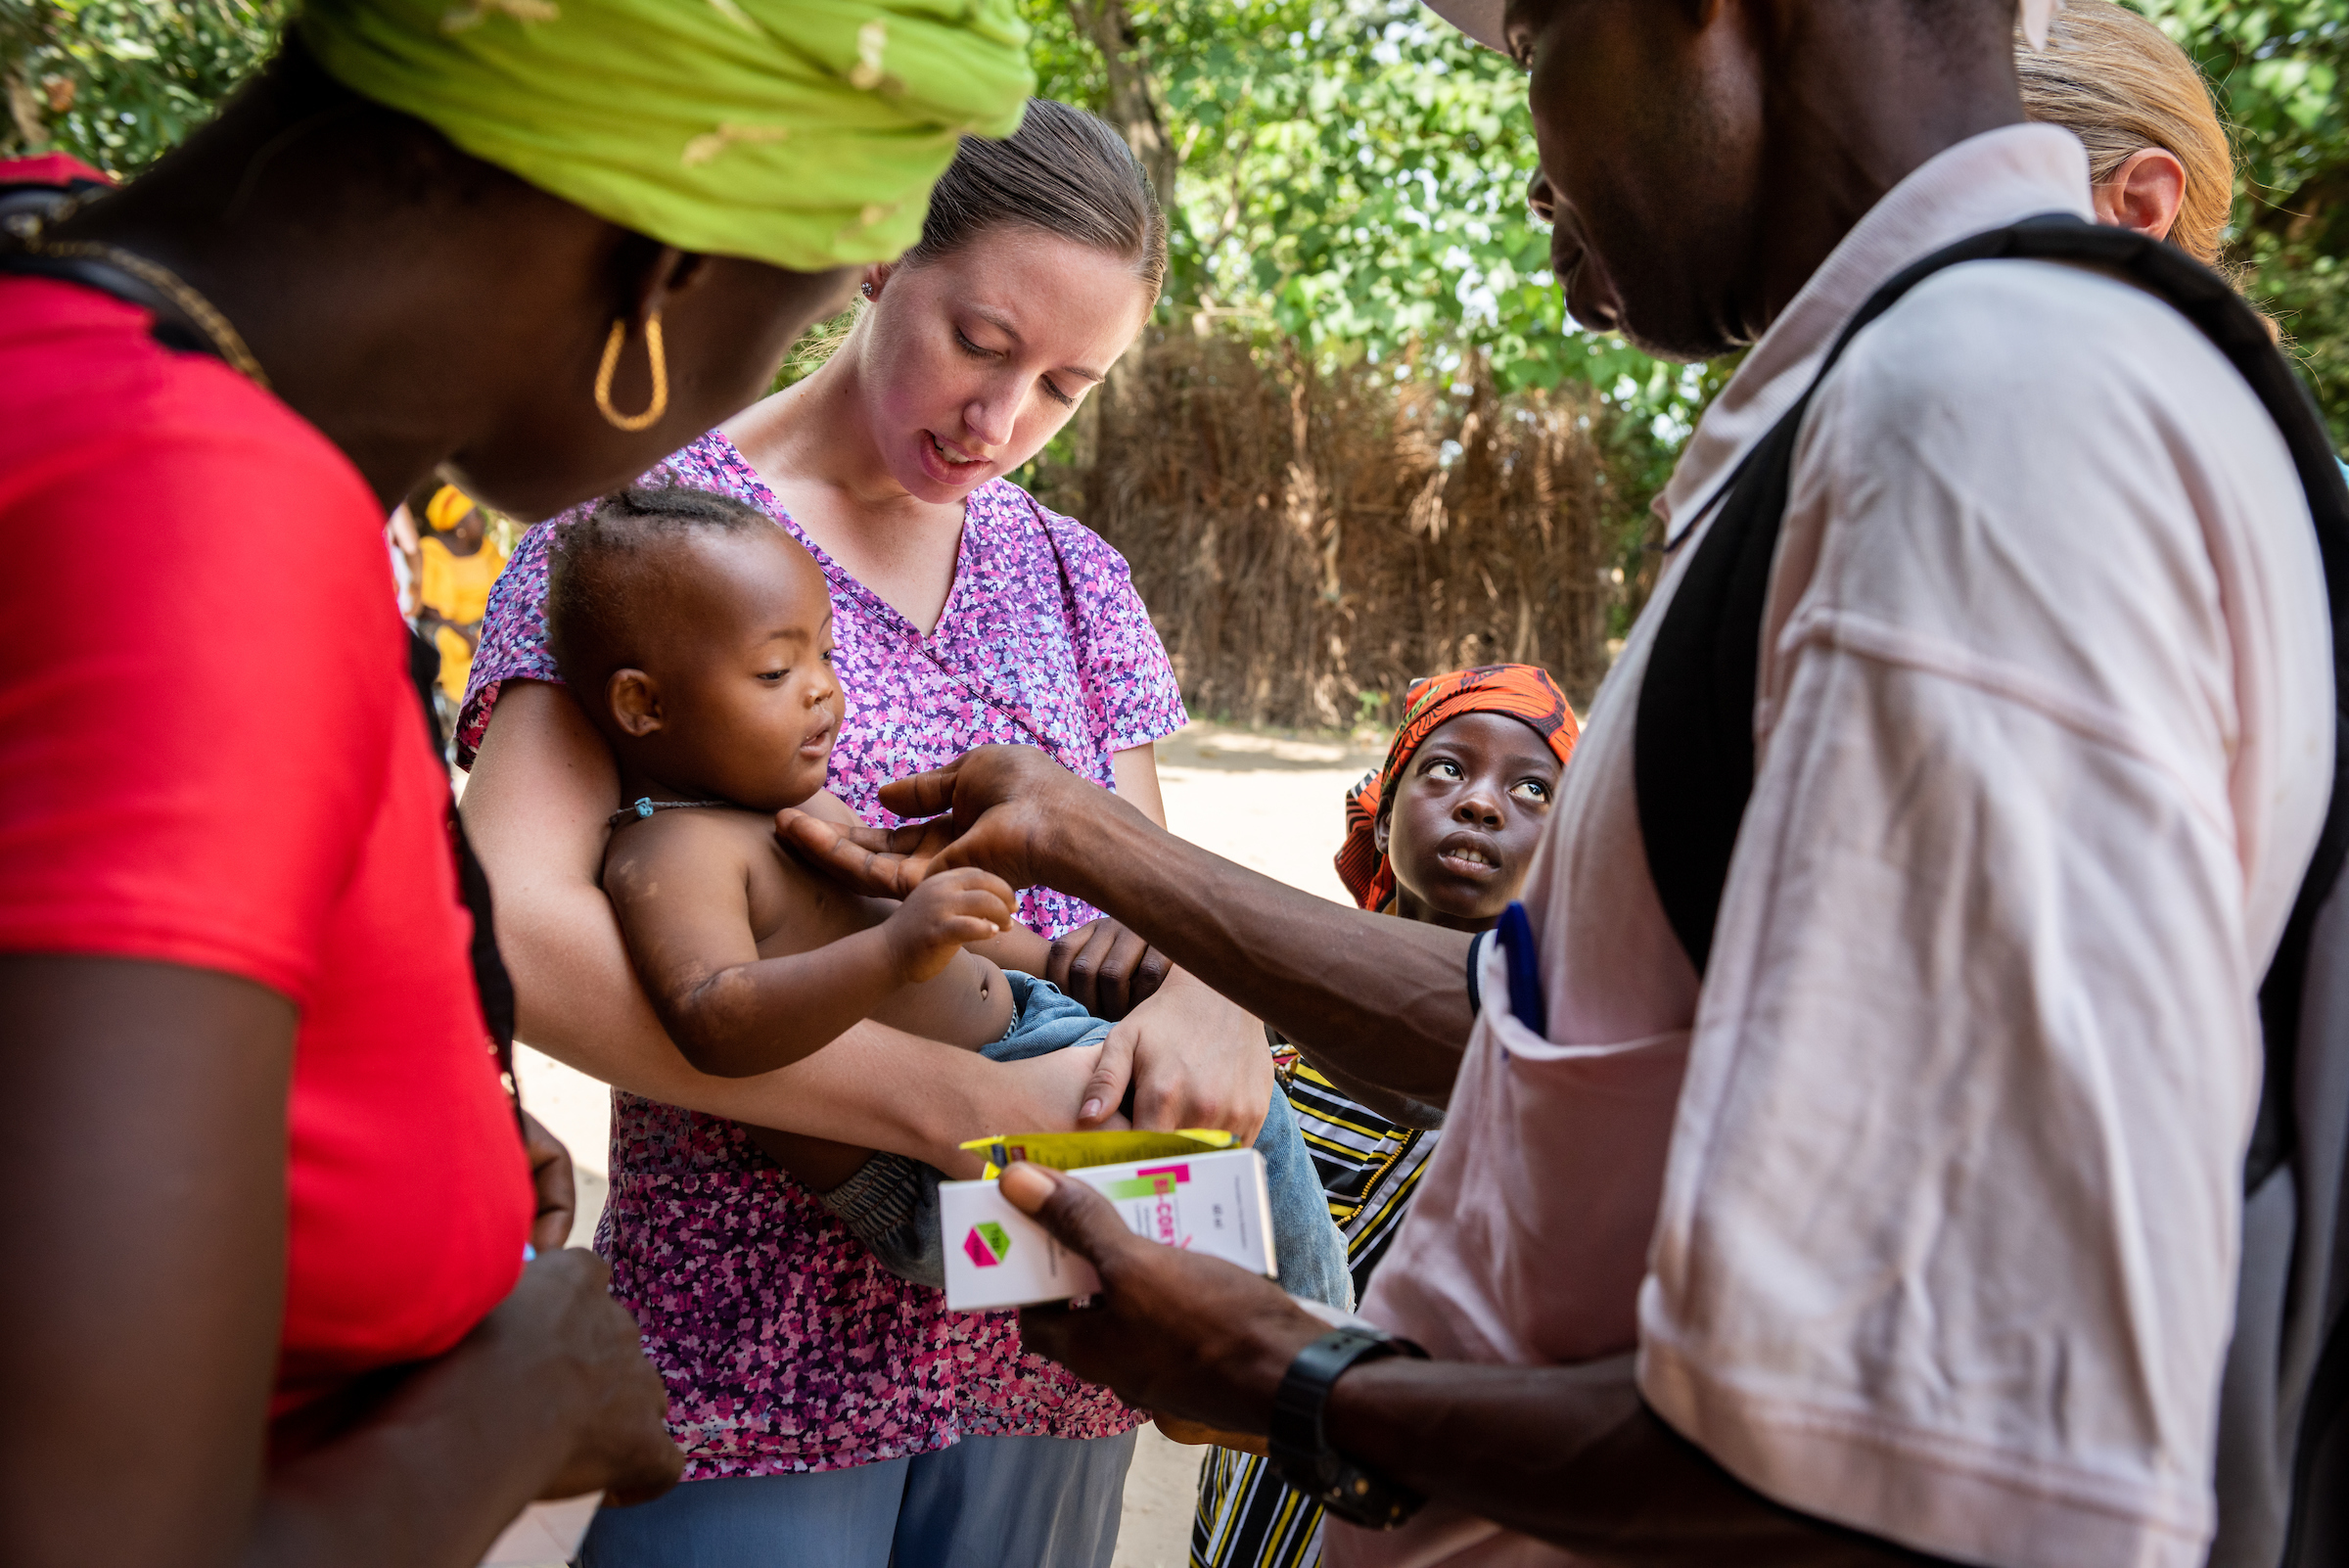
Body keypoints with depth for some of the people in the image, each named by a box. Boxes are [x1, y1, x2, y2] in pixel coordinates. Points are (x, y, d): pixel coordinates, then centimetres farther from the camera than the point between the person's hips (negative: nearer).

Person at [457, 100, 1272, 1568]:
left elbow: (1149, 902, 8)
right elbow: (513, 925, -21)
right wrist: (963, 1104, -27)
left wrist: (1203, 998, -18)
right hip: (753, 1346, -5)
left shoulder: (1077, 581, 9)